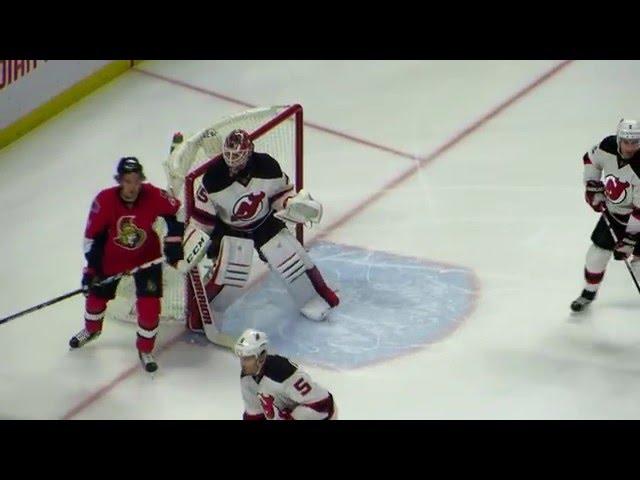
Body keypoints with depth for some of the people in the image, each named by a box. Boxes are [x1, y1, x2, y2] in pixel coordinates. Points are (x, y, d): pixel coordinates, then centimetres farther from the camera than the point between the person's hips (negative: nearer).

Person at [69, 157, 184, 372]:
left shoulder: (153, 196, -27)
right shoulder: (104, 200, -26)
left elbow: (176, 212, -7)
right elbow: (92, 235, -14)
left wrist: (173, 242, -11)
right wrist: (91, 268, -13)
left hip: (147, 256, -1)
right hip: (112, 257, 1)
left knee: (149, 303, -8)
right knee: (96, 294, 17)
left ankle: (145, 349, 16)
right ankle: (92, 329, 51)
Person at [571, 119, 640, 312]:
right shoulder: (608, 146, -19)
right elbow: (591, 159, 5)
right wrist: (592, 186, -2)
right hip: (612, 210, 5)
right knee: (599, 248, 6)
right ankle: (589, 293, 28)